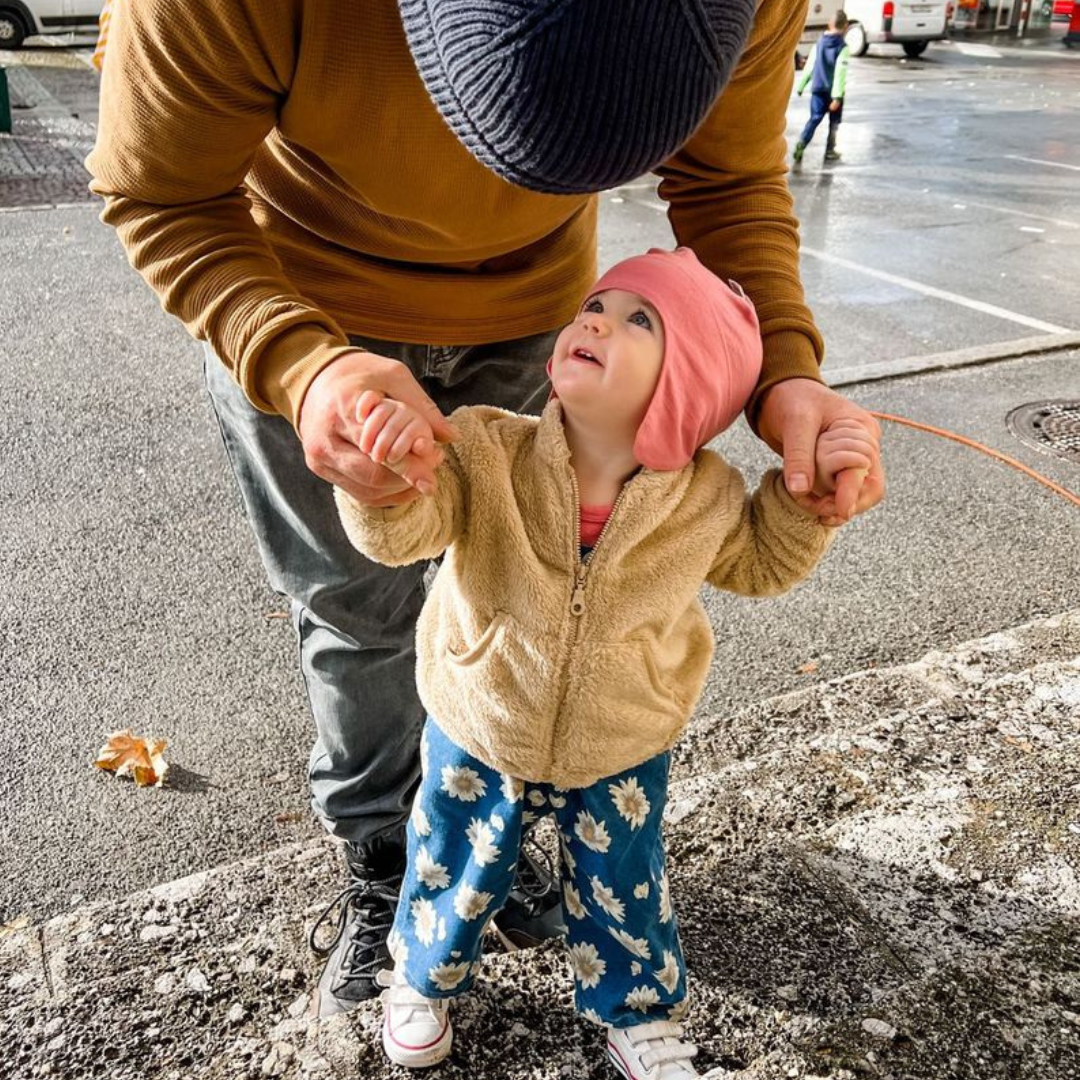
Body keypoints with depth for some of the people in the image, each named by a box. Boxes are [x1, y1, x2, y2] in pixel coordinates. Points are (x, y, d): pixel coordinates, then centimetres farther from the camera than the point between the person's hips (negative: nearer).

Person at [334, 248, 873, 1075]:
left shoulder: (707, 498, -19)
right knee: (456, 872, 24)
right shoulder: (486, 451, -24)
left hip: (620, 757, 0)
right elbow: (403, 533, -33)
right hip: (479, 735, 0)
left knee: (624, 893, 21)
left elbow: (760, 562, 1)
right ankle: (423, 977, 58)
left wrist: (808, 495, -17)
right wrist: (387, 471, -54)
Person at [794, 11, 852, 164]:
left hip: (818, 89, 3)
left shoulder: (818, 44, 3)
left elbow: (809, 67, 5)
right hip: (833, 91, -3)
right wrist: (837, 96, -21)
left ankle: (801, 144, -21)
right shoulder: (843, 47, -11)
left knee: (814, 119, 2)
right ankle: (830, 151, 18)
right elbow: (840, 73, -18)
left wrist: (800, 87, 13)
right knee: (834, 123, 13)